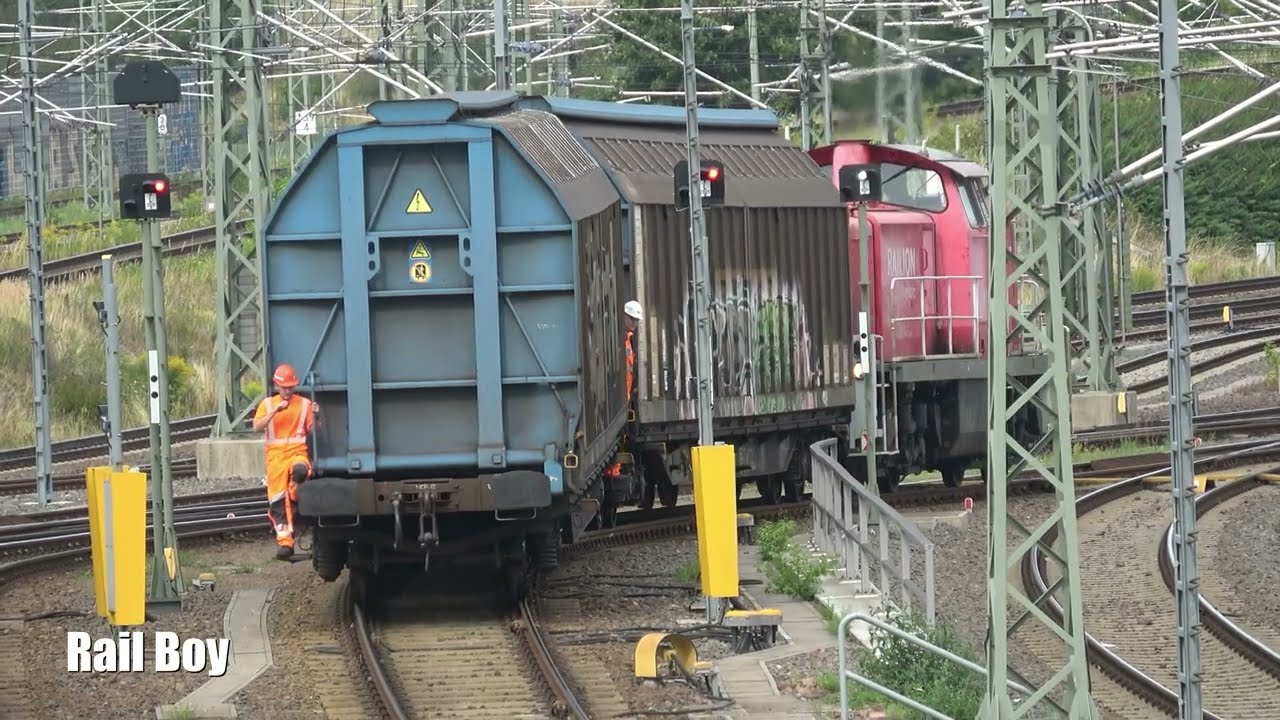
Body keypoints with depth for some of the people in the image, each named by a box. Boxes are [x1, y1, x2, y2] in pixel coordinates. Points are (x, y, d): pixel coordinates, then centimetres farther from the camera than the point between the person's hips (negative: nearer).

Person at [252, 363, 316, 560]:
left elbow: (312, 430, 8)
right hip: (276, 454, 1)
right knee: (277, 500, -7)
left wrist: (314, 416, -11)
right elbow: (257, 427, -2)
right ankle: (285, 542, -6)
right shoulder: (268, 404, 13)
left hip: (297, 451, -1)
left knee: (300, 469, -38)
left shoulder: (304, 403, 11)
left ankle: (294, 499, -9)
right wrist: (275, 411, -12)